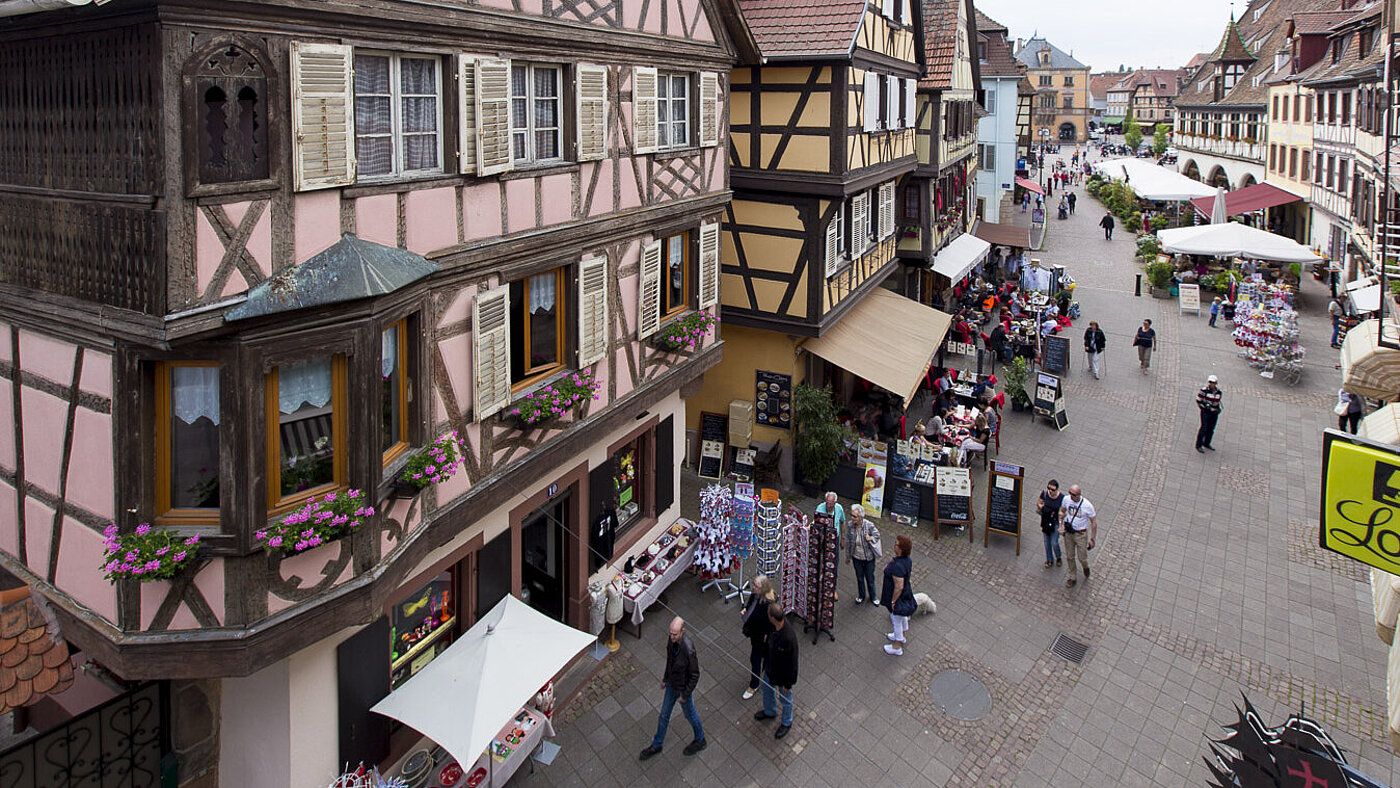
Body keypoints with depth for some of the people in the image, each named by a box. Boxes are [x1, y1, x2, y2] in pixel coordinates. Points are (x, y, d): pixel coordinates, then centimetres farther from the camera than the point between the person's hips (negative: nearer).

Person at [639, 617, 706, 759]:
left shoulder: (688, 650, -38)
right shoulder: (671, 639, -16)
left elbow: (695, 675, -25)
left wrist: (685, 695, -17)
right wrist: (665, 678, 15)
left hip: (683, 688, -6)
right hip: (671, 685, 6)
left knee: (689, 714, 19)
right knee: (664, 714, 21)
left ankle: (700, 740, 46)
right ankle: (657, 745, 41)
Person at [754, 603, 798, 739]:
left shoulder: (789, 637, -43)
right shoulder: (773, 627, -19)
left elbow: (793, 662, -30)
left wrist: (788, 683, -19)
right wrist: (765, 655, 20)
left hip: (783, 675, -7)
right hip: (771, 669, 7)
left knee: (785, 699, 21)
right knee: (767, 688, 31)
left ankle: (786, 723, 49)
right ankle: (769, 712, 61)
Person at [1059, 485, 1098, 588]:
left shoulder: (1087, 505, -24)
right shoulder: (1067, 499, -13)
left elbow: (1094, 522, -13)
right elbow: (1062, 511, 9)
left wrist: (1092, 539, -10)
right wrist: (1060, 525, 0)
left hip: (1081, 534, -3)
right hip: (1068, 533, 3)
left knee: (1082, 558, 8)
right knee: (1070, 557, 14)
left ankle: (1085, 567, 44)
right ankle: (1072, 578, 33)